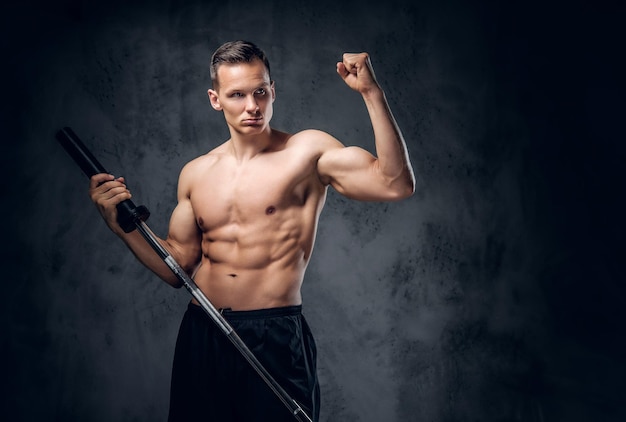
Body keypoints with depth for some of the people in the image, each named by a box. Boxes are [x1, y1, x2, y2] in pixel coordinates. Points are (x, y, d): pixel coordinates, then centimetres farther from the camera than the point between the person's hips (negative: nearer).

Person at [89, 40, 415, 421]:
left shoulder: (308, 151, -4)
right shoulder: (195, 174, 11)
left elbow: (396, 184, -17)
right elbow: (179, 267, 15)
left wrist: (372, 92, -21)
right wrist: (121, 223, 5)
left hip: (276, 338, -4)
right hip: (201, 336, 5)